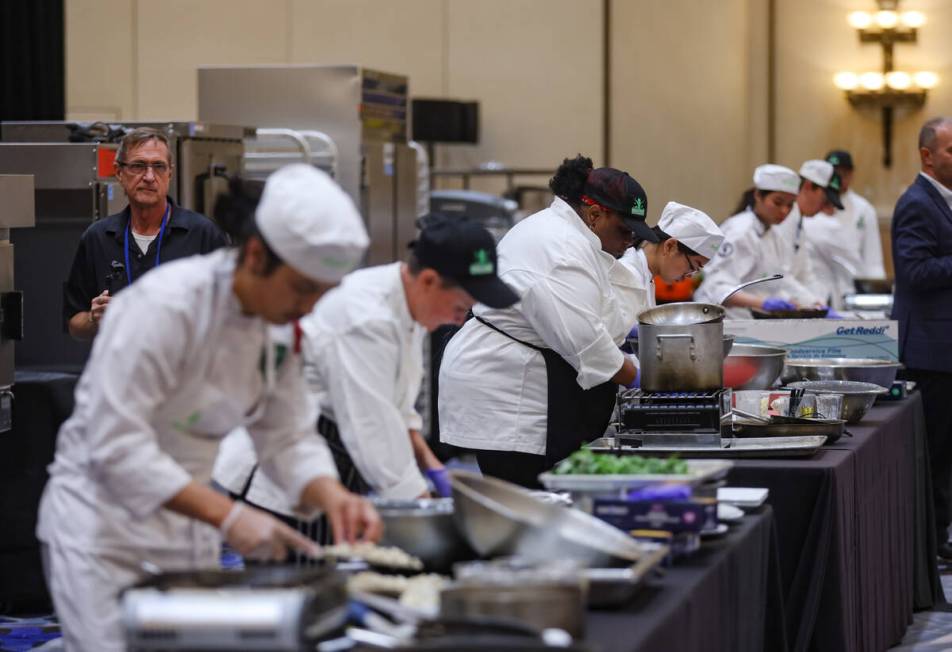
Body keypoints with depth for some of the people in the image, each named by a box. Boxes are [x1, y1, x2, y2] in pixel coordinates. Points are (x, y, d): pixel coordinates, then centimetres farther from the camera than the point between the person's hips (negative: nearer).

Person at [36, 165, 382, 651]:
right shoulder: (165, 305, -25)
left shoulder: (280, 325, -2)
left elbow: (287, 438, 4)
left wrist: (334, 497, -17)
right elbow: (115, 444, -29)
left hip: (187, 529, 7)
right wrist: (227, 516, -34)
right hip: (102, 524, -7)